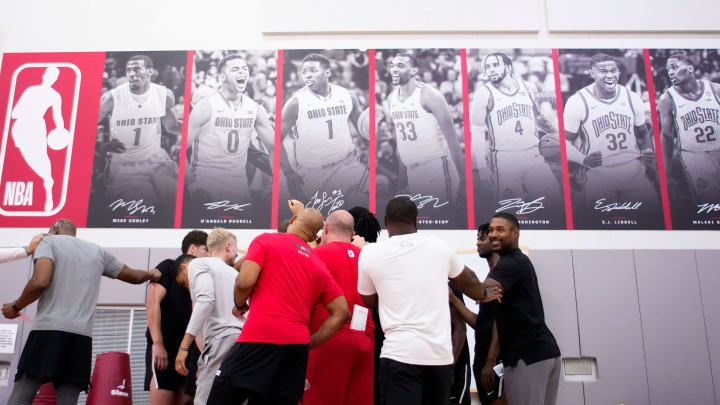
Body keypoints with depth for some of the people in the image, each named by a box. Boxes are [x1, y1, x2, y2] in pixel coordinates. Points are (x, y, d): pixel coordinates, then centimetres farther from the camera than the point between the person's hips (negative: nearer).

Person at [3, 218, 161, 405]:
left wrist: (15, 307, 8)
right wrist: (150, 274, 54)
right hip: (82, 335, 4)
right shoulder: (97, 251, 22)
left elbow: (40, 282, -9)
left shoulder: (49, 241, 9)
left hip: (49, 329, -4)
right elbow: (134, 276, 31)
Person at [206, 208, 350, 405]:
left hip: (260, 338, -5)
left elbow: (245, 281, -7)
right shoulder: (320, 265, 19)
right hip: (298, 345, 5)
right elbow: (341, 313, 13)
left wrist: (240, 304, 13)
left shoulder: (266, 240, 6)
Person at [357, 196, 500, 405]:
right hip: (441, 353, 3)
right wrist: (483, 294, 46)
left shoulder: (370, 253, 0)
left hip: (400, 354, -3)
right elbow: (468, 280, 25)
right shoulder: (439, 245, 7)